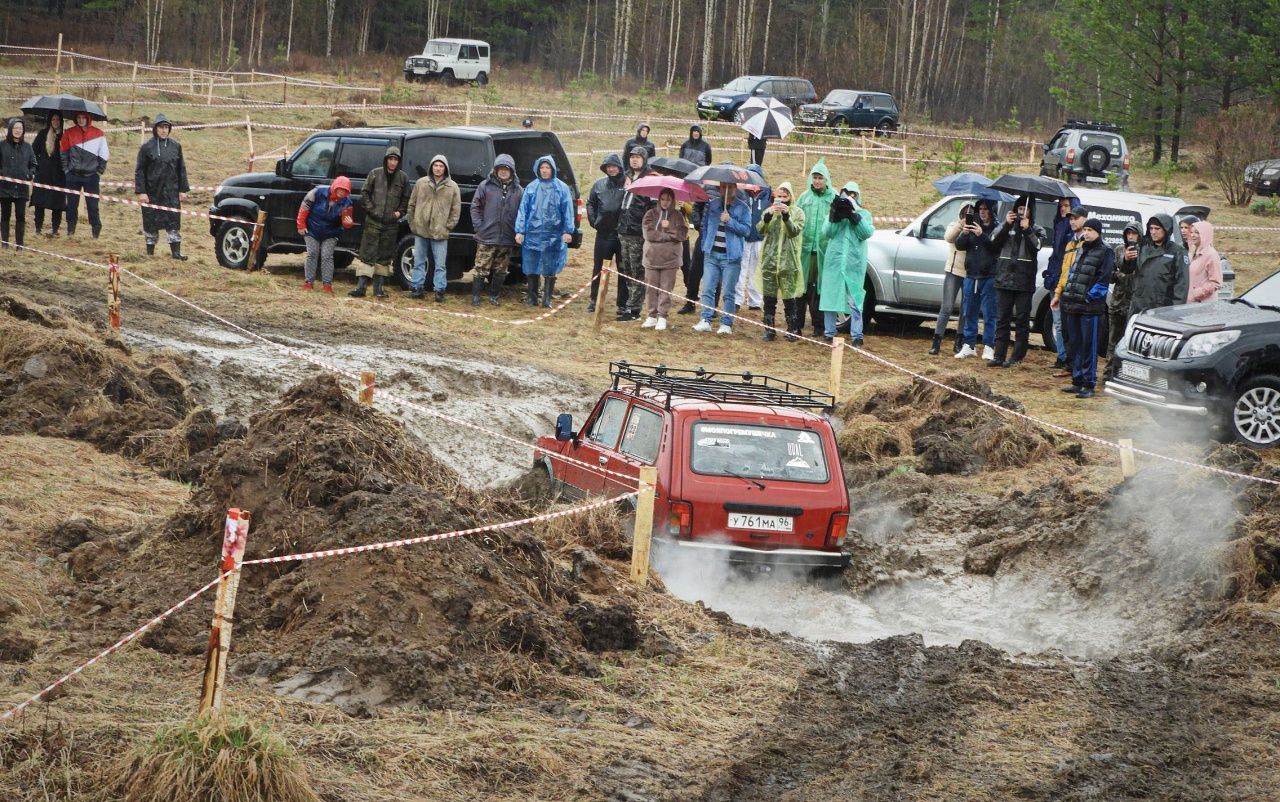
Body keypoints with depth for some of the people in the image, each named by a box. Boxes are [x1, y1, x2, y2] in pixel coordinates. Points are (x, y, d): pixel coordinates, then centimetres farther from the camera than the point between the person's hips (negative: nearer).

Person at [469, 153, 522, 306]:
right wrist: (478, 226, -7)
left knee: (500, 270, 9)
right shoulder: (486, 186, 0)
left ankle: (494, 296, 20)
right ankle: (476, 296, 5)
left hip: (507, 240, 2)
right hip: (486, 237, -2)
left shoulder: (518, 190, 6)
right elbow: (475, 207, 2)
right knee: (481, 268, -2)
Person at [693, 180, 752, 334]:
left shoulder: (742, 208, -1)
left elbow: (746, 229, -8)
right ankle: (705, 320, 0)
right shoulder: (712, 204, 9)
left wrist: (730, 221, -19)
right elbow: (705, 225, 15)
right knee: (707, 289, -2)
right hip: (711, 254, 3)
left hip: (731, 256, -3)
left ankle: (726, 324, 4)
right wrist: (704, 244, 7)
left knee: (728, 293, -1)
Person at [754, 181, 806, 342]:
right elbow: (760, 229, -5)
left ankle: (792, 330, 9)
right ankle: (769, 330, 10)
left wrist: (786, 216, -24)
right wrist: (768, 216, -23)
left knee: (789, 297, -1)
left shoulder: (797, 212, 3)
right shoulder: (769, 211, 10)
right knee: (769, 298, 4)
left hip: (788, 262, -2)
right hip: (769, 260, 2)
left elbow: (794, 231, -11)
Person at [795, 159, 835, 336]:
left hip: (824, 249, -2)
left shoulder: (834, 197, 4)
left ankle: (819, 325, 8)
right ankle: (798, 323, 9)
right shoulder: (805, 197, 11)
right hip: (805, 248, 2)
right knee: (802, 286, 3)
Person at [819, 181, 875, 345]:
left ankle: (856, 335, -6)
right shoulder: (836, 211, 13)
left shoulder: (864, 214, 11)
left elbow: (867, 233, -6)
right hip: (834, 259, 2)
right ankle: (829, 333, 10)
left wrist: (854, 216, -14)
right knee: (830, 295, 3)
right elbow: (828, 232, 0)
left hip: (854, 262, -2)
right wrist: (835, 216, -13)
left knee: (854, 299, -6)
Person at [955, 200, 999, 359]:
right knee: (969, 313, 9)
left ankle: (988, 347, 1)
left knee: (989, 314, -3)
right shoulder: (972, 227, 11)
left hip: (989, 278, -5)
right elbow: (959, 245, 6)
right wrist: (964, 234, -13)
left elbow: (996, 246, -17)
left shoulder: (996, 229, -2)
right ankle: (969, 346, 15)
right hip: (971, 276, 5)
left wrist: (982, 235, -28)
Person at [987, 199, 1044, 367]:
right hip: (1004, 279, 2)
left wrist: (1027, 230, -18)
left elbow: (1036, 246, -11)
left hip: (1024, 281, -2)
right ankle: (999, 355, 6)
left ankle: (1017, 357, 4)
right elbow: (994, 242, -3)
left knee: (1022, 320, 0)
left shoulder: (1037, 230, 6)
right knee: (1002, 318, 4)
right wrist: (1007, 225, -12)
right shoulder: (1007, 226, 12)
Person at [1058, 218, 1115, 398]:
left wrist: (1089, 297, -15)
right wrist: (1068, 292, 10)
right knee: (1075, 344, 11)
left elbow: (1103, 280, -12)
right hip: (1073, 306, 8)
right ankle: (1077, 381, 19)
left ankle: (1089, 384, -3)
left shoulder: (1105, 252, -5)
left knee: (1089, 346, -5)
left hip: (1090, 307, -8)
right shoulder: (1081, 250, 18)